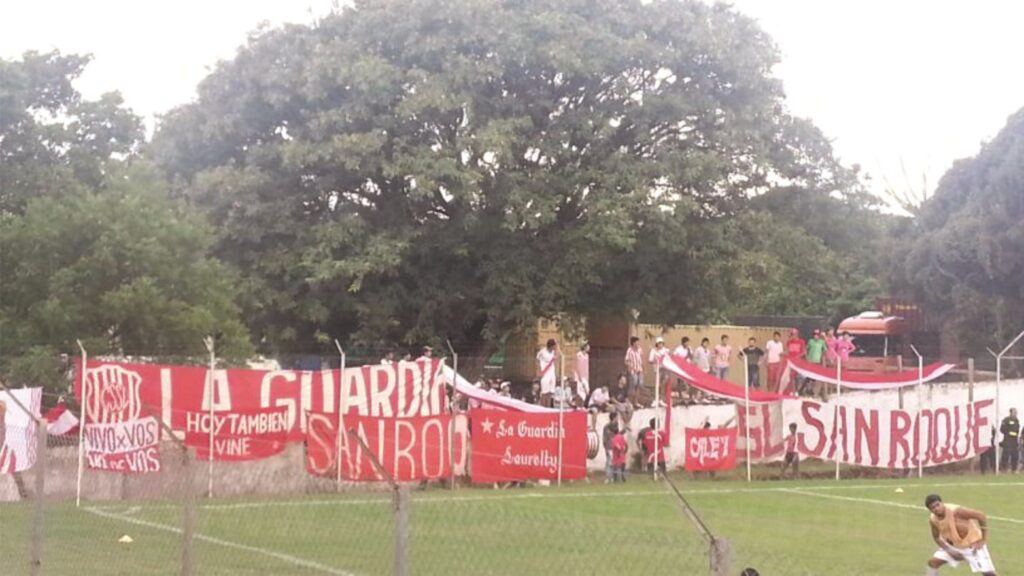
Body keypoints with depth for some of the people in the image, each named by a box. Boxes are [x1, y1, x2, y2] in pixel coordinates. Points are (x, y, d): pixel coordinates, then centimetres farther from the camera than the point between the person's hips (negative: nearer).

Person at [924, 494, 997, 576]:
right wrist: (949, 550, -11)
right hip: (954, 545, 5)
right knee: (933, 562, -3)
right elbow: (937, 537, 4)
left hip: (973, 545, -5)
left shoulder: (956, 511, -31)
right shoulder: (932, 520, -13)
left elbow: (981, 515, -27)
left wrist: (983, 540, -22)